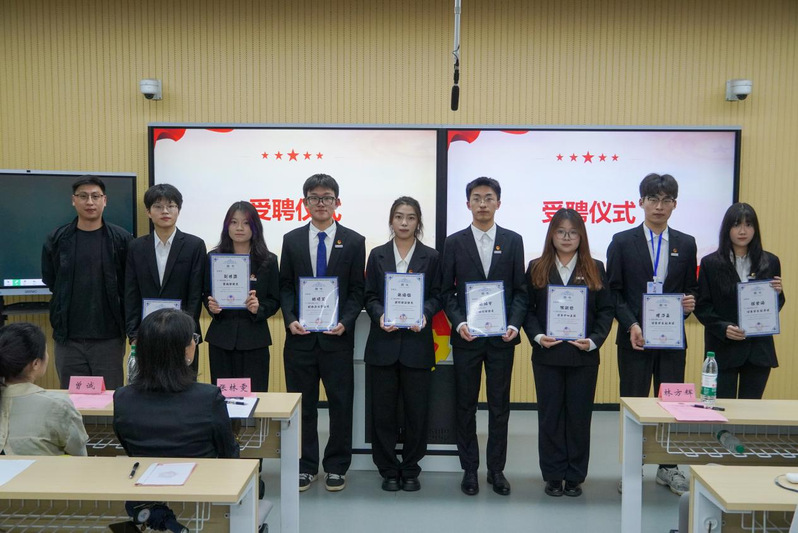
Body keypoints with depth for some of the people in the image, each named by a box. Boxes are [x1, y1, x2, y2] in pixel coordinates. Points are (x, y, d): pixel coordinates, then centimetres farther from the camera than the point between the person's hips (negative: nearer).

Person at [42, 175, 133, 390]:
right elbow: (49, 280, 11)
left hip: (109, 337, -2)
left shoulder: (122, 239, -2)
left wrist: (131, 327, 1)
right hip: (68, 338, 2)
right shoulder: (57, 239, 3)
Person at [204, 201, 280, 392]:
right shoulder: (213, 257, 7)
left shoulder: (268, 260, 3)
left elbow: (275, 301, 5)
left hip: (254, 339, -1)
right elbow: (206, 295, 12)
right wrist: (211, 306, -8)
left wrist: (259, 308, -14)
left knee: (254, 394, -2)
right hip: (221, 336, 1)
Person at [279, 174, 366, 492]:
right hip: (300, 335, 2)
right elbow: (285, 286, 6)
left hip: (337, 336, -1)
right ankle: (306, 466, 24)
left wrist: (345, 322, -14)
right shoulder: (292, 240, 6)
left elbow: (357, 290, 0)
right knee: (302, 403, 10)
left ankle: (336, 466, 23)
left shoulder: (353, 241, 1)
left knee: (341, 403, 7)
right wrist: (290, 319, -9)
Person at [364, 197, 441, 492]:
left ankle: (410, 469, 21)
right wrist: (380, 316, -14)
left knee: (416, 409, 5)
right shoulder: (377, 255, 8)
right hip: (383, 342, 1)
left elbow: (437, 296, 3)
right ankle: (388, 470, 20)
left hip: (417, 343, -1)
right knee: (383, 409, 5)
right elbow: (370, 296, 6)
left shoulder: (431, 256, 5)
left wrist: (424, 315, -16)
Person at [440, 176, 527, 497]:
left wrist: (514, 325, -10)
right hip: (466, 337, 0)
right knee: (466, 405, 8)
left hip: (502, 337, 1)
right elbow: (446, 291, 2)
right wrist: (459, 323, -12)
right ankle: (469, 470, 21)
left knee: (500, 405, 9)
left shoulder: (513, 241, 5)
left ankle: (496, 469, 22)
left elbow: (520, 290, 4)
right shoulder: (455, 242, 3)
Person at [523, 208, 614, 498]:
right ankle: (553, 476, 19)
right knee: (550, 416, 6)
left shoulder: (595, 269, 5)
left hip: (583, 356, 0)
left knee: (579, 416, 7)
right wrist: (537, 336, -13)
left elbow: (606, 310, 3)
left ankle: (575, 476, 21)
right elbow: (527, 309, 2)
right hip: (547, 355, 0)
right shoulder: (537, 268, 4)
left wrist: (594, 340, -11)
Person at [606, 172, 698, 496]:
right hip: (635, 337, -2)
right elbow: (614, 292, -2)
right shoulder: (623, 242, 0)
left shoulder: (686, 244, 8)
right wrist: (630, 325, -13)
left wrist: (690, 302, -10)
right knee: (633, 402, 5)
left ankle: (668, 468, 23)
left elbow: (690, 289, 13)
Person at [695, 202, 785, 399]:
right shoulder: (711, 263, -2)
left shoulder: (770, 262, 6)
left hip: (759, 348, 3)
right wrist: (723, 328, -17)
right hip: (723, 348, -2)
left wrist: (777, 293, -9)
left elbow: (775, 307, 12)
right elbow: (702, 306, -3)